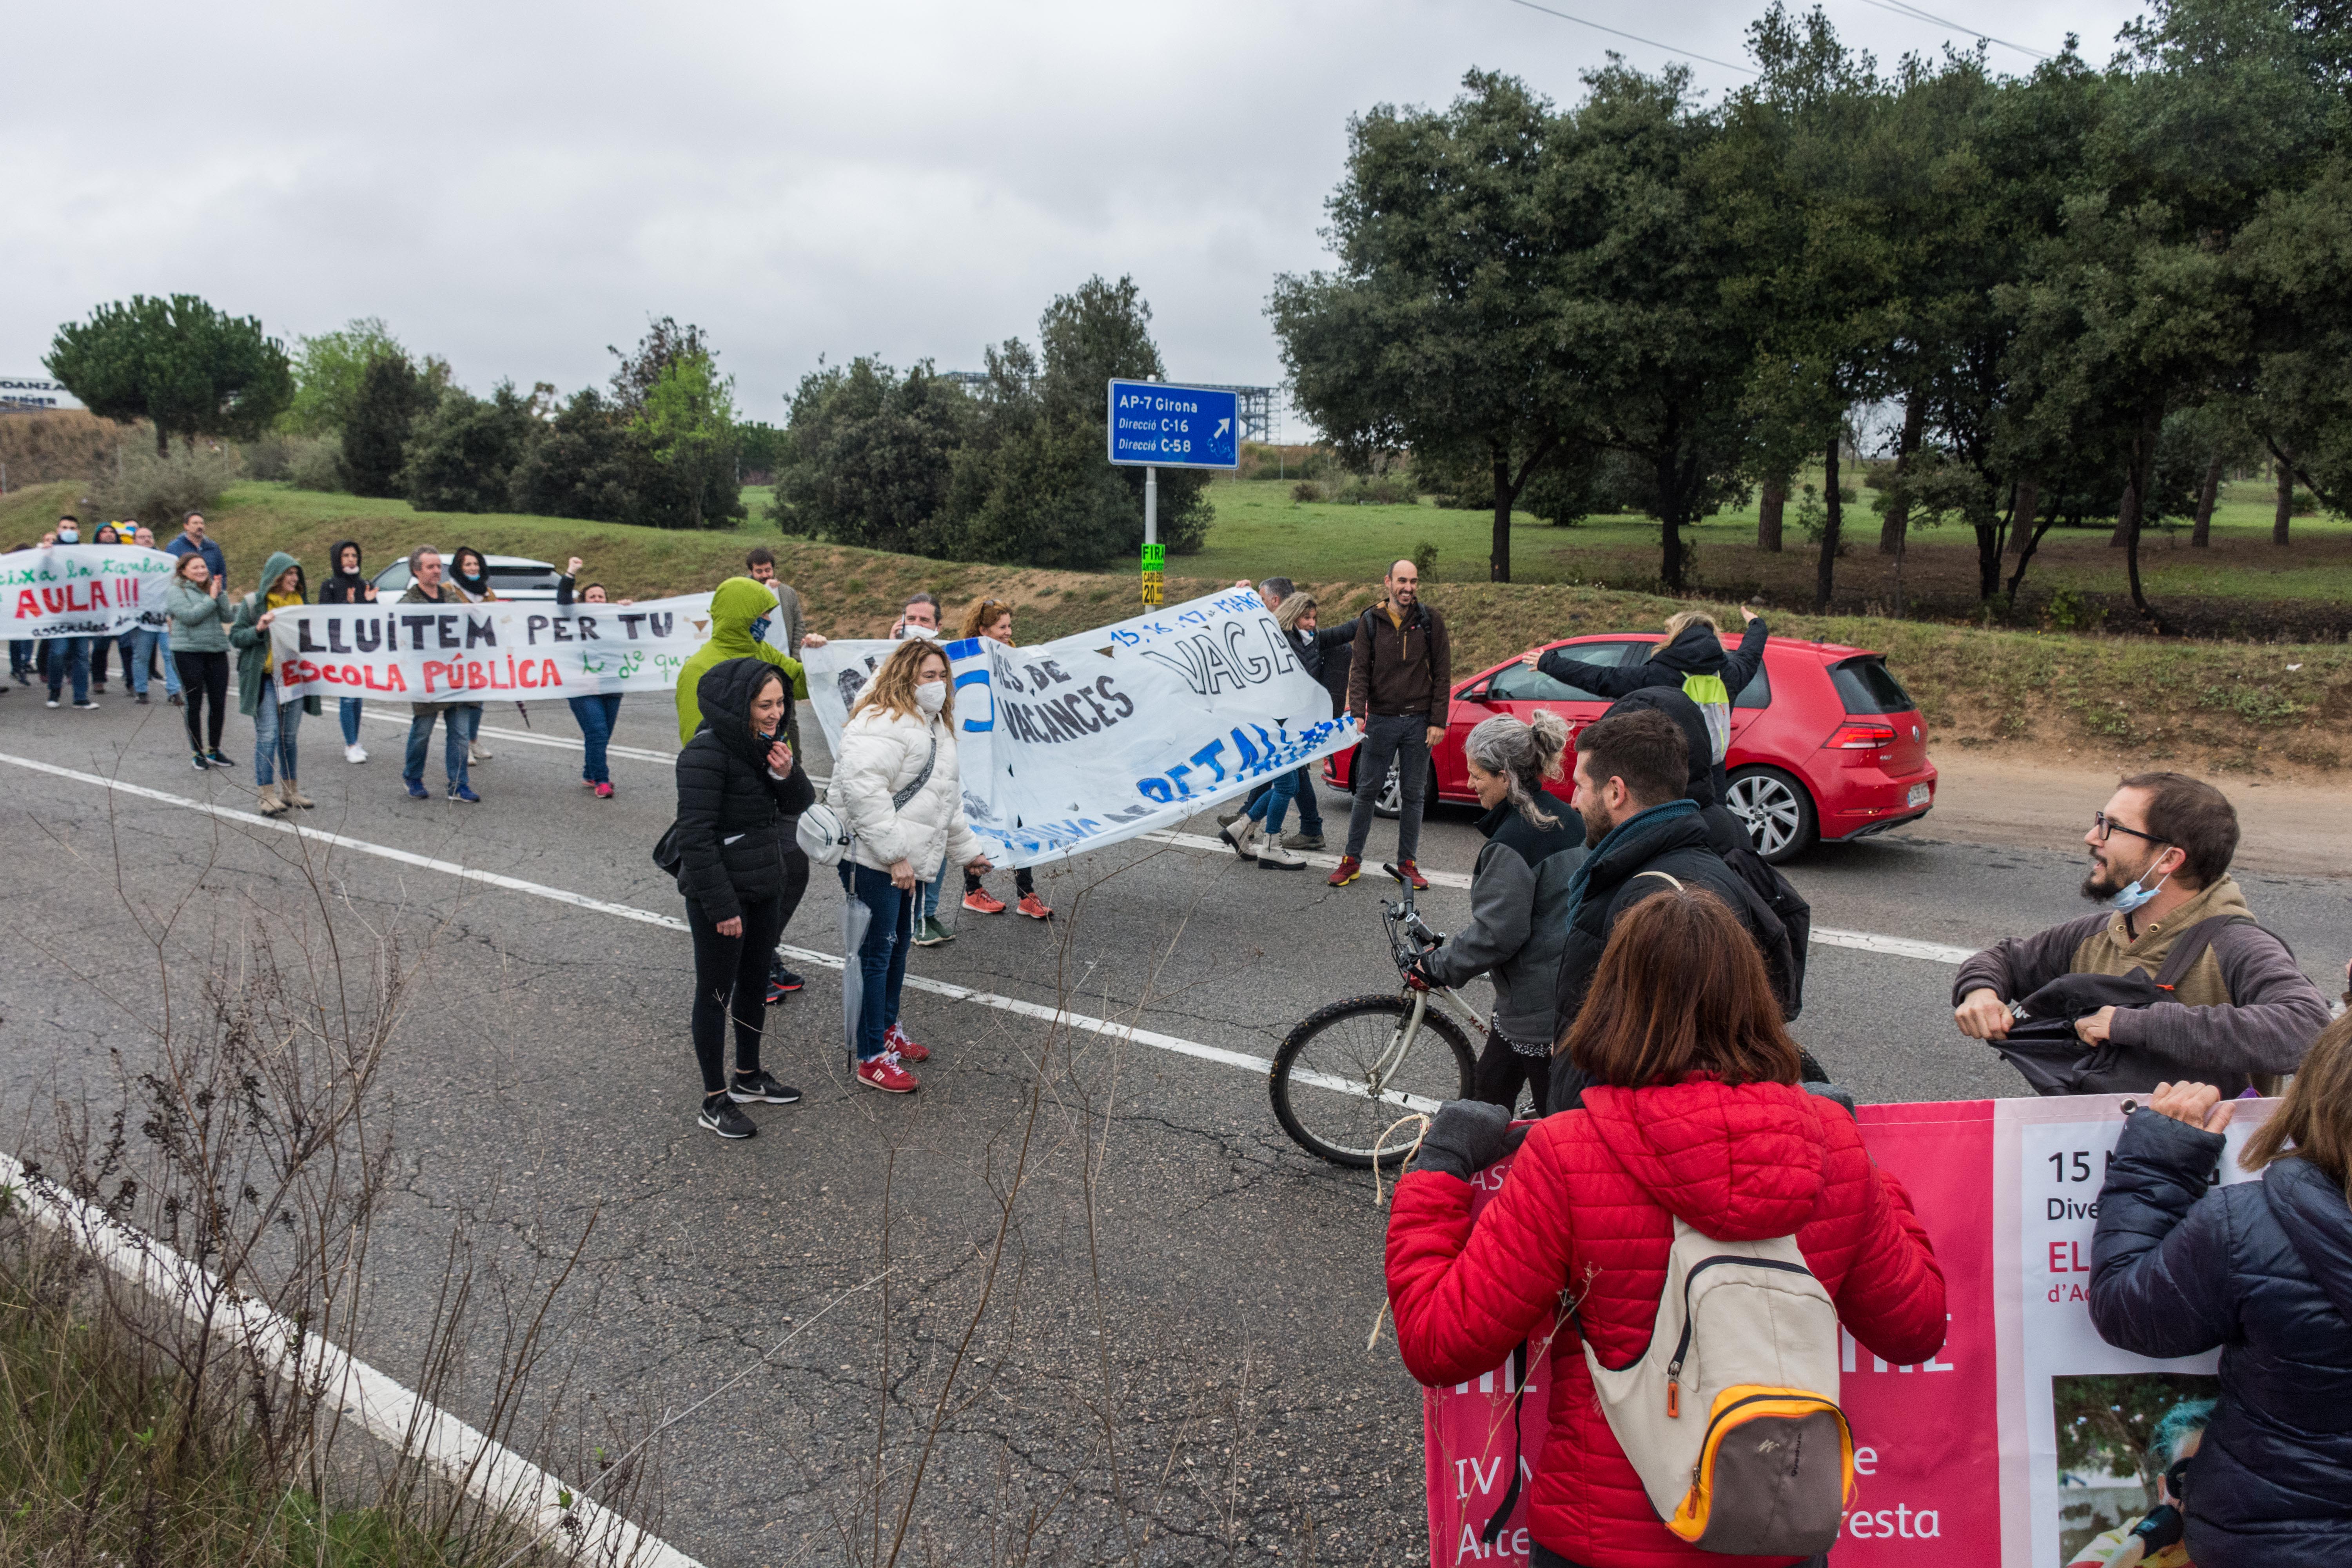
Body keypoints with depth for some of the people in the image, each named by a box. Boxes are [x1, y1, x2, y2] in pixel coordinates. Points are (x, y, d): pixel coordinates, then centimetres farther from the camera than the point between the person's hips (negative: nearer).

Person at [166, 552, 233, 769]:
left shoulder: (211, 588, 13)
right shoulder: (176, 592, -1)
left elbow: (227, 617, 4)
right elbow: (190, 616, -15)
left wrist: (221, 594, -6)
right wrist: (211, 599, -10)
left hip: (217, 651, 5)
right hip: (189, 653, -5)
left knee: (219, 703, 6)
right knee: (194, 704, 3)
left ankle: (214, 750, 19)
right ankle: (197, 753, 12)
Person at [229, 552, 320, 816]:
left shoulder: (300, 601, 13)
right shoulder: (254, 602, -2)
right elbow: (235, 636, -2)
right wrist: (258, 629, -19)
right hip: (265, 678, -5)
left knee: (289, 736, 11)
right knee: (268, 735, -8)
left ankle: (290, 791, 20)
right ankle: (268, 797, -6)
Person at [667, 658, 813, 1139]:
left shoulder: (764, 743, 3)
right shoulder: (706, 753, -22)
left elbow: (801, 805, 8)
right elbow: (695, 836, -23)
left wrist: (787, 774, -15)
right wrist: (722, 906, -22)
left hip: (766, 886, 8)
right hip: (719, 893, -8)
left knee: (756, 982, 20)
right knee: (716, 992, 4)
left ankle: (748, 1077, 37)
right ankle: (715, 1101, 14)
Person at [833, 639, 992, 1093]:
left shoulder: (932, 726, 17)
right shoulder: (884, 724, -17)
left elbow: (946, 796, 28)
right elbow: (862, 788, -29)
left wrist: (966, 849, 29)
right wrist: (894, 854, -25)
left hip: (904, 860, 10)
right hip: (872, 862, -10)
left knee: (898, 945, 21)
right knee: (875, 953, -4)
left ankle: (888, 1030, 39)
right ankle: (871, 1060, 5)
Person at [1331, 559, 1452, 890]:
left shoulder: (1430, 622, 1)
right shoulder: (1371, 621, 2)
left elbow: (1442, 674, 1)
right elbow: (1359, 670, -1)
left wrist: (1437, 722, -5)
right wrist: (1358, 712, -15)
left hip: (1418, 722, 0)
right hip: (1381, 720, 0)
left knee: (1414, 795, 6)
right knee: (1366, 791, 3)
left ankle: (1407, 863, 15)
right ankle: (1352, 860, 12)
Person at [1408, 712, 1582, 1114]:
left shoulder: (1512, 842, -22)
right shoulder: (1563, 819, 7)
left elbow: (1497, 933, -22)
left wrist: (1439, 965, -9)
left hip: (1539, 1003, -10)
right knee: (1489, 1096, 19)